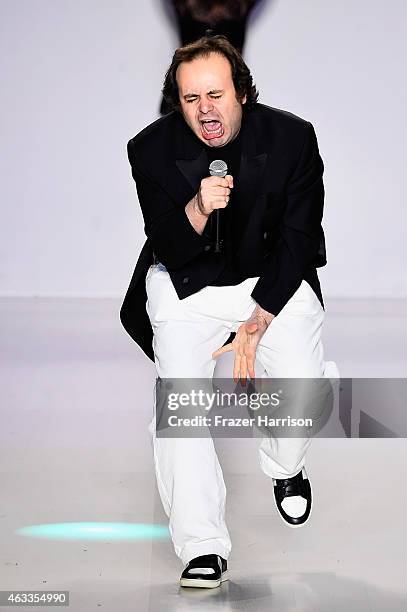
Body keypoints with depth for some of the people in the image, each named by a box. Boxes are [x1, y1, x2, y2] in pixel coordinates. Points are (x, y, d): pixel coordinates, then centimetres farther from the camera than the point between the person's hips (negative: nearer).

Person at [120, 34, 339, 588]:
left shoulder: (293, 138, -12)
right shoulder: (152, 149, -13)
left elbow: (297, 240, -7)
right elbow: (169, 252, -12)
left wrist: (256, 325, -12)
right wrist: (197, 210, -35)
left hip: (273, 278, 0)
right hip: (187, 286, 0)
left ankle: (285, 467, 16)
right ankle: (204, 548, -13)